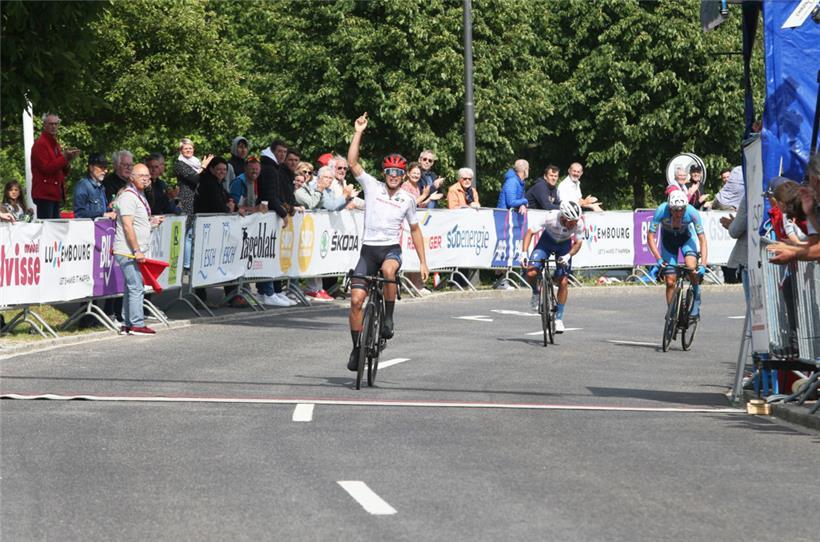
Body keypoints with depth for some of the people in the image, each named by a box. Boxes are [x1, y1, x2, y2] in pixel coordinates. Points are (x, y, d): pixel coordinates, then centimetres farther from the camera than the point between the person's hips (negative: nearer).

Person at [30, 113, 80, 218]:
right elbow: (45, 168, -17)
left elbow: (62, 172, 23)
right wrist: (64, 158, -18)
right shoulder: (40, 144, -7)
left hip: (55, 194, 9)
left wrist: (67, 160, 2)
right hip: (44, 194, -9)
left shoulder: (55, 145, 20)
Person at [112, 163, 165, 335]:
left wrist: (151, 222, 14)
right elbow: (128, 226, -19)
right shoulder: (128, 197, -13)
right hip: (128, 251, -10)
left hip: (136, 251, 10)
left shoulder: (139, 196, 19)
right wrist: (137, 250, -21)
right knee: (136, 288, -10)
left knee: (132, 287, 12)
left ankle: (127, 324, 16)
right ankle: (137, 324, -9)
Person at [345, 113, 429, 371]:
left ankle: (388, 318, -20)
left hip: (391, 249, -1)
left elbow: (415, 230, 15)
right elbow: (352, 162, -6)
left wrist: (423, 262, 12)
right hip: (368, 249, 1)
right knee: (356, 299, -8)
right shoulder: (372, 186, 3)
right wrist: (358, 133, -12)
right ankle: (356, 348, 7)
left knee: (388, 270, -38)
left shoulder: (407, 199, 6)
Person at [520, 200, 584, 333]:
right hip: (547, 241, -1)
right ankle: (536, 292, 14)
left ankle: (559, 318, 7)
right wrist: (524, 253, -38)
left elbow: (578, 242, -14)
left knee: (563, 282, -7)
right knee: (531, 273, -21)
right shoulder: (551, 218, -36)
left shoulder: (578, 223, -30)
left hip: (564, 244, 1)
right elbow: (530, 232, -28)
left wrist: (568, 255, -32)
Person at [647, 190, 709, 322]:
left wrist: (703, 264, -38)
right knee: (670, 281, -5)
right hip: (668, 239, 1)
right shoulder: (661, 211, -33)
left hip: (685, 238, -1)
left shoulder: (691, 212, -33)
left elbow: (702, 238, -28)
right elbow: (650, 236, -25)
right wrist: (658, 258, -35)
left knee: (692, 267, -29)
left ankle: (696, 306, -12)